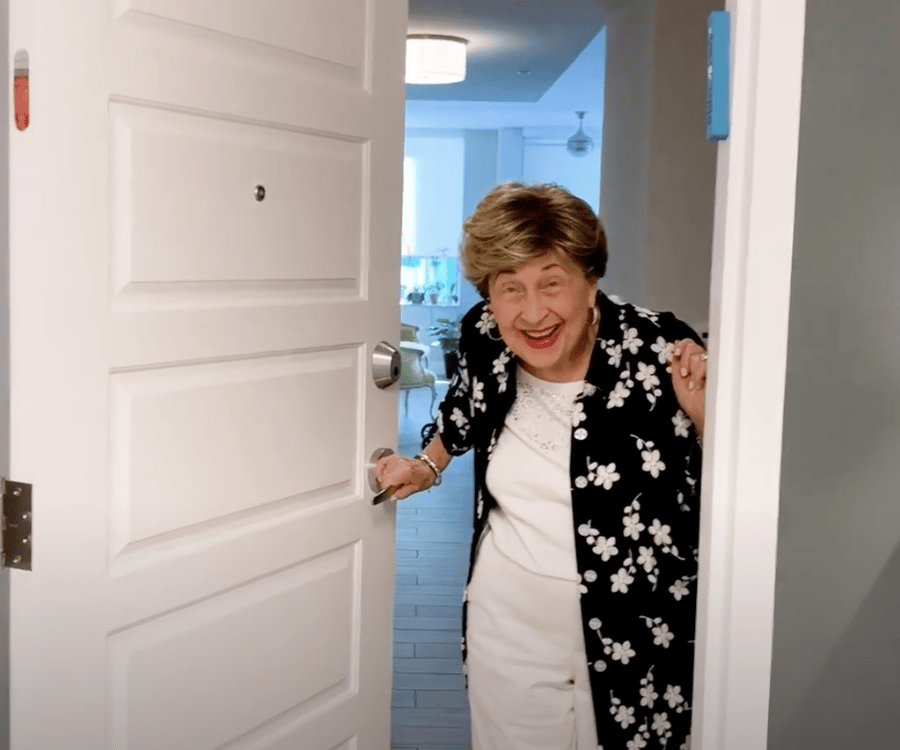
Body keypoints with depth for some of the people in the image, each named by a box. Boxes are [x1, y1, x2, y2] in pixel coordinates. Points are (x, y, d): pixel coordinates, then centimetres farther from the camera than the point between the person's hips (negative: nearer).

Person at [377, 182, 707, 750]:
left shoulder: (658, 350, -20)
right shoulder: (484, 336, -8)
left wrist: (705, 416, -29)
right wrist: (428, 465, 13)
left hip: (636, 639, -3)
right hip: (507, 624, 3)